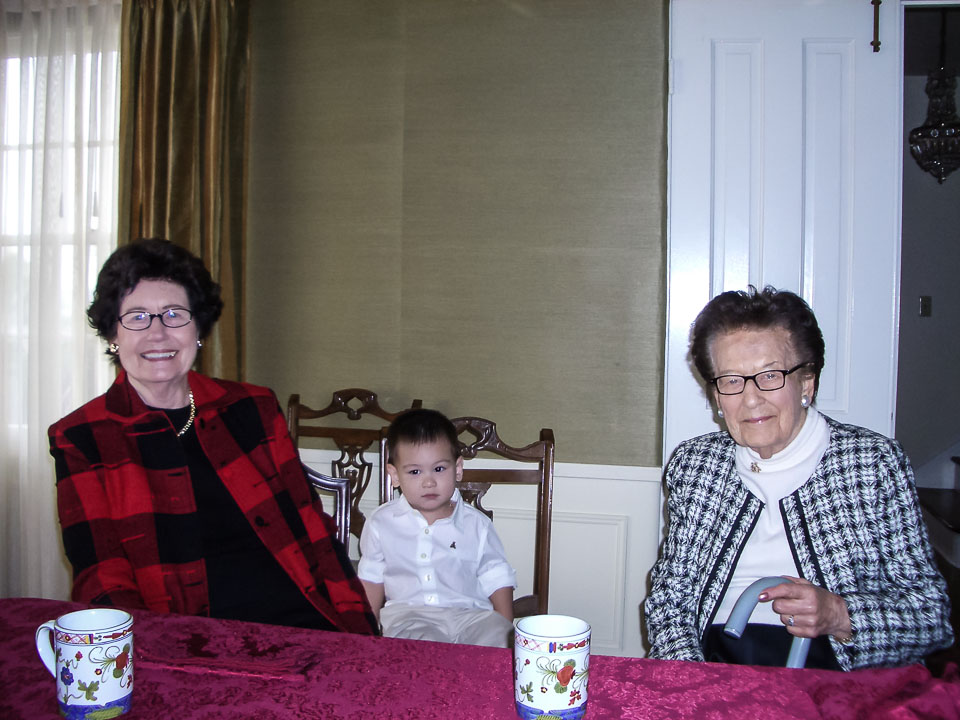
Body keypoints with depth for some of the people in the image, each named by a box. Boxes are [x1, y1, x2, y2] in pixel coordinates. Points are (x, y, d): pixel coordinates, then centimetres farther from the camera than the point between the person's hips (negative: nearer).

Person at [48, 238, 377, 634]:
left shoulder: (253, 408, 13)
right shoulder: (80, 439, 6)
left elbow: (312, 531, 10)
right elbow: (102, 582, 0)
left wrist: (358, 631, -3)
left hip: (301, 624, 1)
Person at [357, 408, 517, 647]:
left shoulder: (477, 524, 6)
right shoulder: (382, 523, 7)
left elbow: (497, 580, 10)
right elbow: (372, 580, 16)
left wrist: (506, 630, 0)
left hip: (470, 614, 1)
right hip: (407, 614, -1)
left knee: (496, 638, -28)